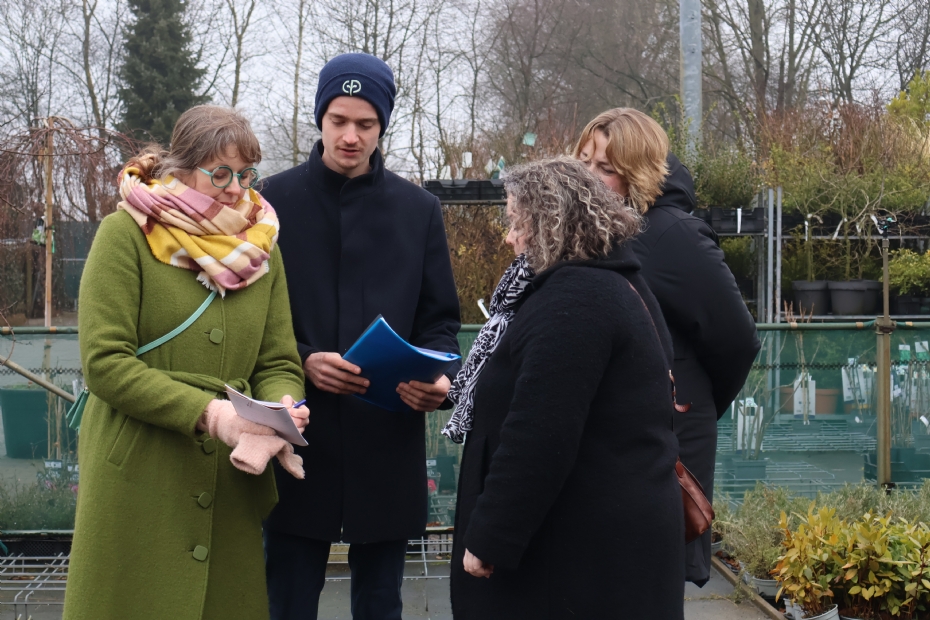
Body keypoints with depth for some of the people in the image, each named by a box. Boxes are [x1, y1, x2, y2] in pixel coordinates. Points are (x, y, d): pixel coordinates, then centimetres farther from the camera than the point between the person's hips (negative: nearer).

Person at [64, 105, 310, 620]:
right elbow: (104, 361, -13)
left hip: (229, 492, 4)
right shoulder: (126, 234, -4)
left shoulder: (261, 247, 12)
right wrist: (208, 413, -21)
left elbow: (279, 364, 9)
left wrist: (281, 409, -15)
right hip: (137, 490, -4)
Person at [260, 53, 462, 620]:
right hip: (299, 440, -1)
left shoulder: (419, 209, 8)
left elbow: (440, 319, 10)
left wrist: (438, 377, -11)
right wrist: (300, 361, -15)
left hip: (389, 444, 2)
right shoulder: (276, 200, 2)